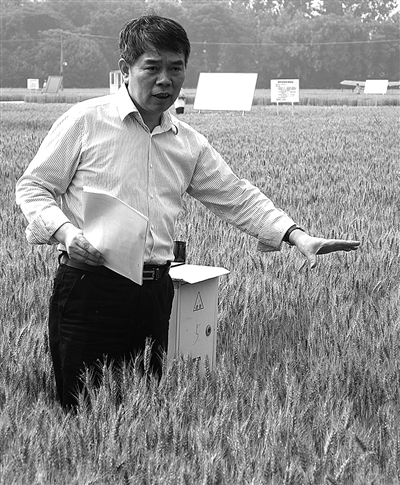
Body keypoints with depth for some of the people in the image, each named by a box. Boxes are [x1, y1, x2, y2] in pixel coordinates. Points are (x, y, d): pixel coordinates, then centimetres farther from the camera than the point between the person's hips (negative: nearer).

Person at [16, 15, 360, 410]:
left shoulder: (189, 144, 13)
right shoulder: (85, 121, -2)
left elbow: (237, 198, 15)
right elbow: (32, 187, 0)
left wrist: (298, 237, 3)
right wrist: (65, 231, -19)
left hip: (156, 291, 5)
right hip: (88, 287, -5)